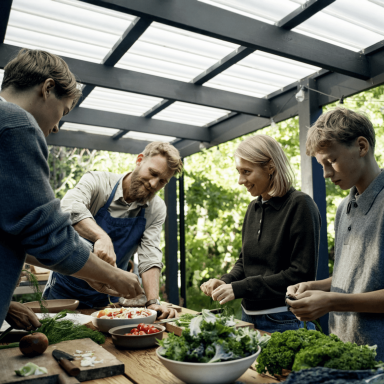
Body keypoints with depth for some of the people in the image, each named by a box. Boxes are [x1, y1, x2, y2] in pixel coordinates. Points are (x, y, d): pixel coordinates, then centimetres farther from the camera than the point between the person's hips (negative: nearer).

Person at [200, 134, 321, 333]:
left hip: (284, 321, -7)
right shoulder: (254, 208, 8)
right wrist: (225, 281, -5)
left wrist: (239, 288, -20)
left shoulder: (299, 205, -15)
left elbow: (302, 273, -19)